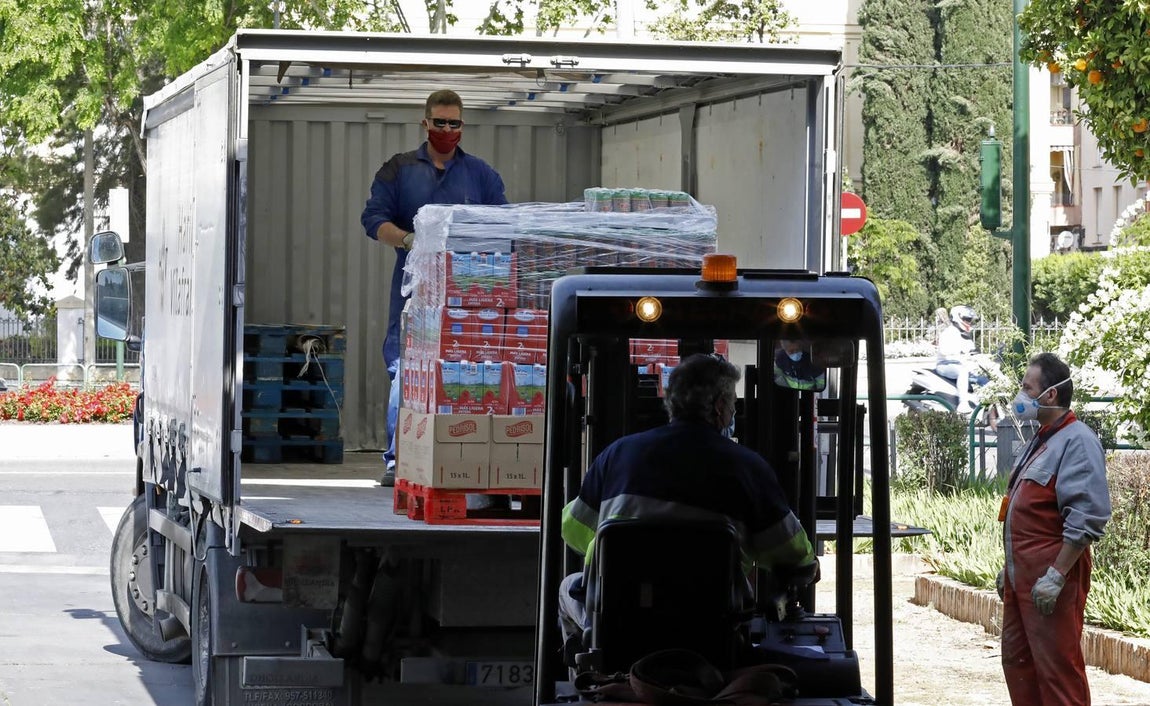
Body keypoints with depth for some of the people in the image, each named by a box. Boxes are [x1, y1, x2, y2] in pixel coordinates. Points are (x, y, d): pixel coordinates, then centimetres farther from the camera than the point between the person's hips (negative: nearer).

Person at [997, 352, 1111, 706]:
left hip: (1050, 577, -10)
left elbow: (1086, 517, -23)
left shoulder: (1076, 441, -14)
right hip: (1021, 576, 10)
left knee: (1058, 668, -8)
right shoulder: (1039, 441, 17)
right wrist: (1009, 567, 23)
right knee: (1016, 658, 14)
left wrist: (1056, 575, -26)